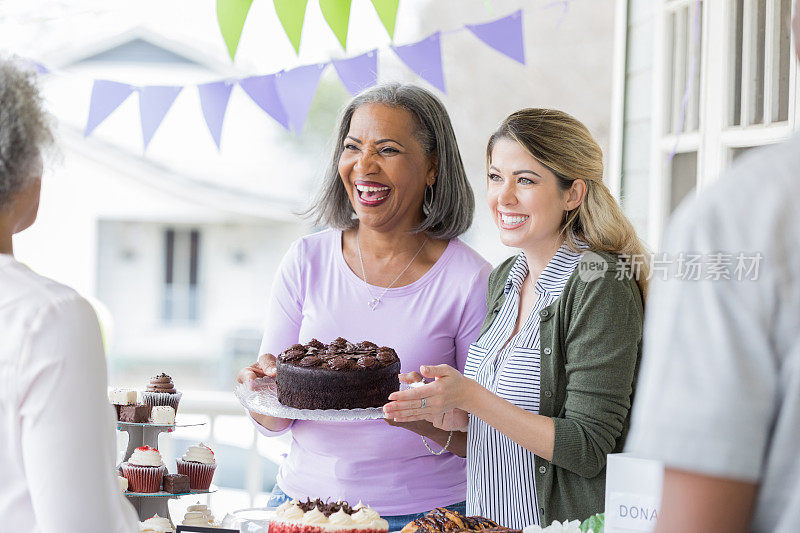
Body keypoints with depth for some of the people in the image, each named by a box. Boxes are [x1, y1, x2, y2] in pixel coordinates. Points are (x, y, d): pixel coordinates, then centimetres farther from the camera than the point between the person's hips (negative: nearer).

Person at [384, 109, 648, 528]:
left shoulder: (603, 287, -14)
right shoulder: (504, 279, 8)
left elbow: (587, 450, -18)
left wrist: (470, 396, -20)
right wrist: (452, 412, -1)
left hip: (558, 522, -6)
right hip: (486, 521, 6)